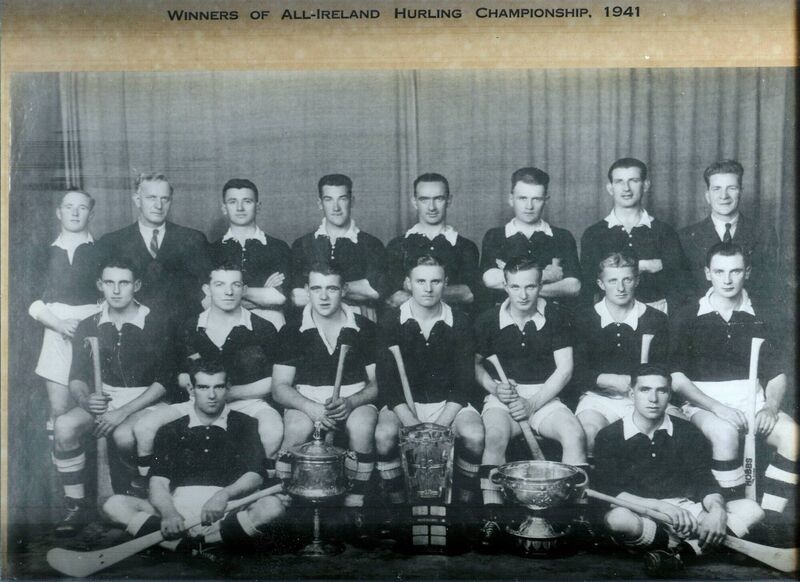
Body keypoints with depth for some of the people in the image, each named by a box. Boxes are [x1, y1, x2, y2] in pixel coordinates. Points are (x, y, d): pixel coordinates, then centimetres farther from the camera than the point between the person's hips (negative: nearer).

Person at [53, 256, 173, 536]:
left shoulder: (156, 324, -4)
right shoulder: (88, 327, 8)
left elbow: (163, 381, -7)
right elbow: (76, 378, 8)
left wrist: (123, 412, -17)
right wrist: (84, 399, -17)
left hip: (146, 401, -4)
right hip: (102, 399, 4)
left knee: (124, 436, -34)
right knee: (64, 425, -26)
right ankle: (76, 507, -13)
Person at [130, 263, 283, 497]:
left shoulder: (262, 329, -5)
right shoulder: (190, 328, 5)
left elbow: (269, 384, -3)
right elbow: (183, 378, 16)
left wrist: (226, 393, -11)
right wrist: (190, 380, -9)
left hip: (247, 402, -3)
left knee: (273, 430, -36)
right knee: (144, 427, -17)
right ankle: (143, 487, 10)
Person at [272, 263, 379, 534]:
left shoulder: (365, 329, 2)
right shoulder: (292, 331, 1)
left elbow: (376, 383, 2)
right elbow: (280, 387, -2)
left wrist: (350, 402, -19)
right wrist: (310, 407, -21)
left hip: (354, 402, 0)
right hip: (305, 402, 0)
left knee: (362, 428, -34)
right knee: (298, 428, -35)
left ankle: (354, 507, -15)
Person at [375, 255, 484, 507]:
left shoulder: (459, 323, -2)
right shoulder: (392, 324, -3)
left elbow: (464, 381, -5)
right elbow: (387, 381, -8)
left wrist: (440, 425, -18)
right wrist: (412, 424, -21)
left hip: (449, 402, 0)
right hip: (403, 403, 0)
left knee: (475, 436, -27)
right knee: (384, 435, -30)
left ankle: (464, 496, -2)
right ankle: (395, 497, -5)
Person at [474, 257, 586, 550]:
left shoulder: (554, 318, 0)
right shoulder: (489, 321, 1)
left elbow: (565, 369, -3)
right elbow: (475, 364, 12)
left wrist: (532, 404, -13)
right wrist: (495, 388, -9)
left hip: (544, 397, 1)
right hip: (502, 398, -1)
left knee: (575, 434, -28)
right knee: (496, 437, -33)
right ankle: (491, 519, -33)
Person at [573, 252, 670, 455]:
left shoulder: (656, 320, 7)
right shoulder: (585, 319, 5)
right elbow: (579, 373, 0)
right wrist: (613, 381, -15)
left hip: (639, 399, 0)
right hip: (597, 397, 0)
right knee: (589, 433, -31)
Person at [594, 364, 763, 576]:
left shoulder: (686, 432, 9)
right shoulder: (609, 437, -1)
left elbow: (704, 481, 3)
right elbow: (609, 492, -10)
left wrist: (717, 509, -21)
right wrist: (662, 506, -24)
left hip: (685, 511, 4)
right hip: (639, 516, -3)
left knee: (751, 509, -17)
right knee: (617, 517, -39)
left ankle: (673, 551, -23)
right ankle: (692, 544, -16)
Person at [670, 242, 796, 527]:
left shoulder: (760, 316, 10)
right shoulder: (688, 318, 2)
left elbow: (777, 374, 11)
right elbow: (676, 377, -3)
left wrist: (771, 407, -10)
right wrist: (718, 408, -15)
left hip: (750, 398, 3)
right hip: (704, 401, -3)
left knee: (791, 433, -25)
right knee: (725, 434, -35)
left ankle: (770, 513, -15)